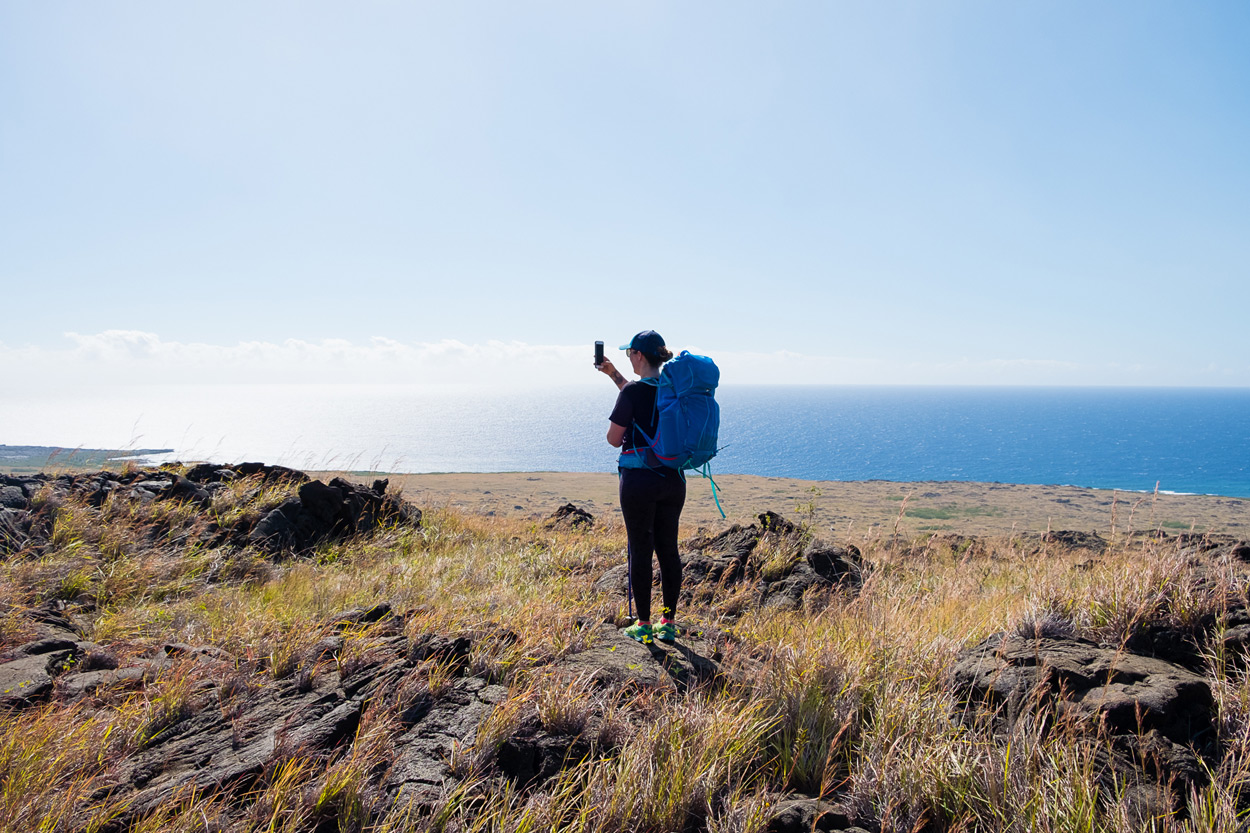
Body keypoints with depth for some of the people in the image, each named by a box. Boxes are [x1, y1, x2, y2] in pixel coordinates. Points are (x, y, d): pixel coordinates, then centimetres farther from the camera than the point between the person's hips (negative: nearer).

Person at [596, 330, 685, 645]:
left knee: (640, 551, 4)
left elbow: (614, 439, -7)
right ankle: (668, 623, 20)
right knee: (668, 549, 12)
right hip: (673, 478, 6)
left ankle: (644, 626, 12)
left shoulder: (632, 391, -13)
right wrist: (614, 374, 29)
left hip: (639, 480, -6)